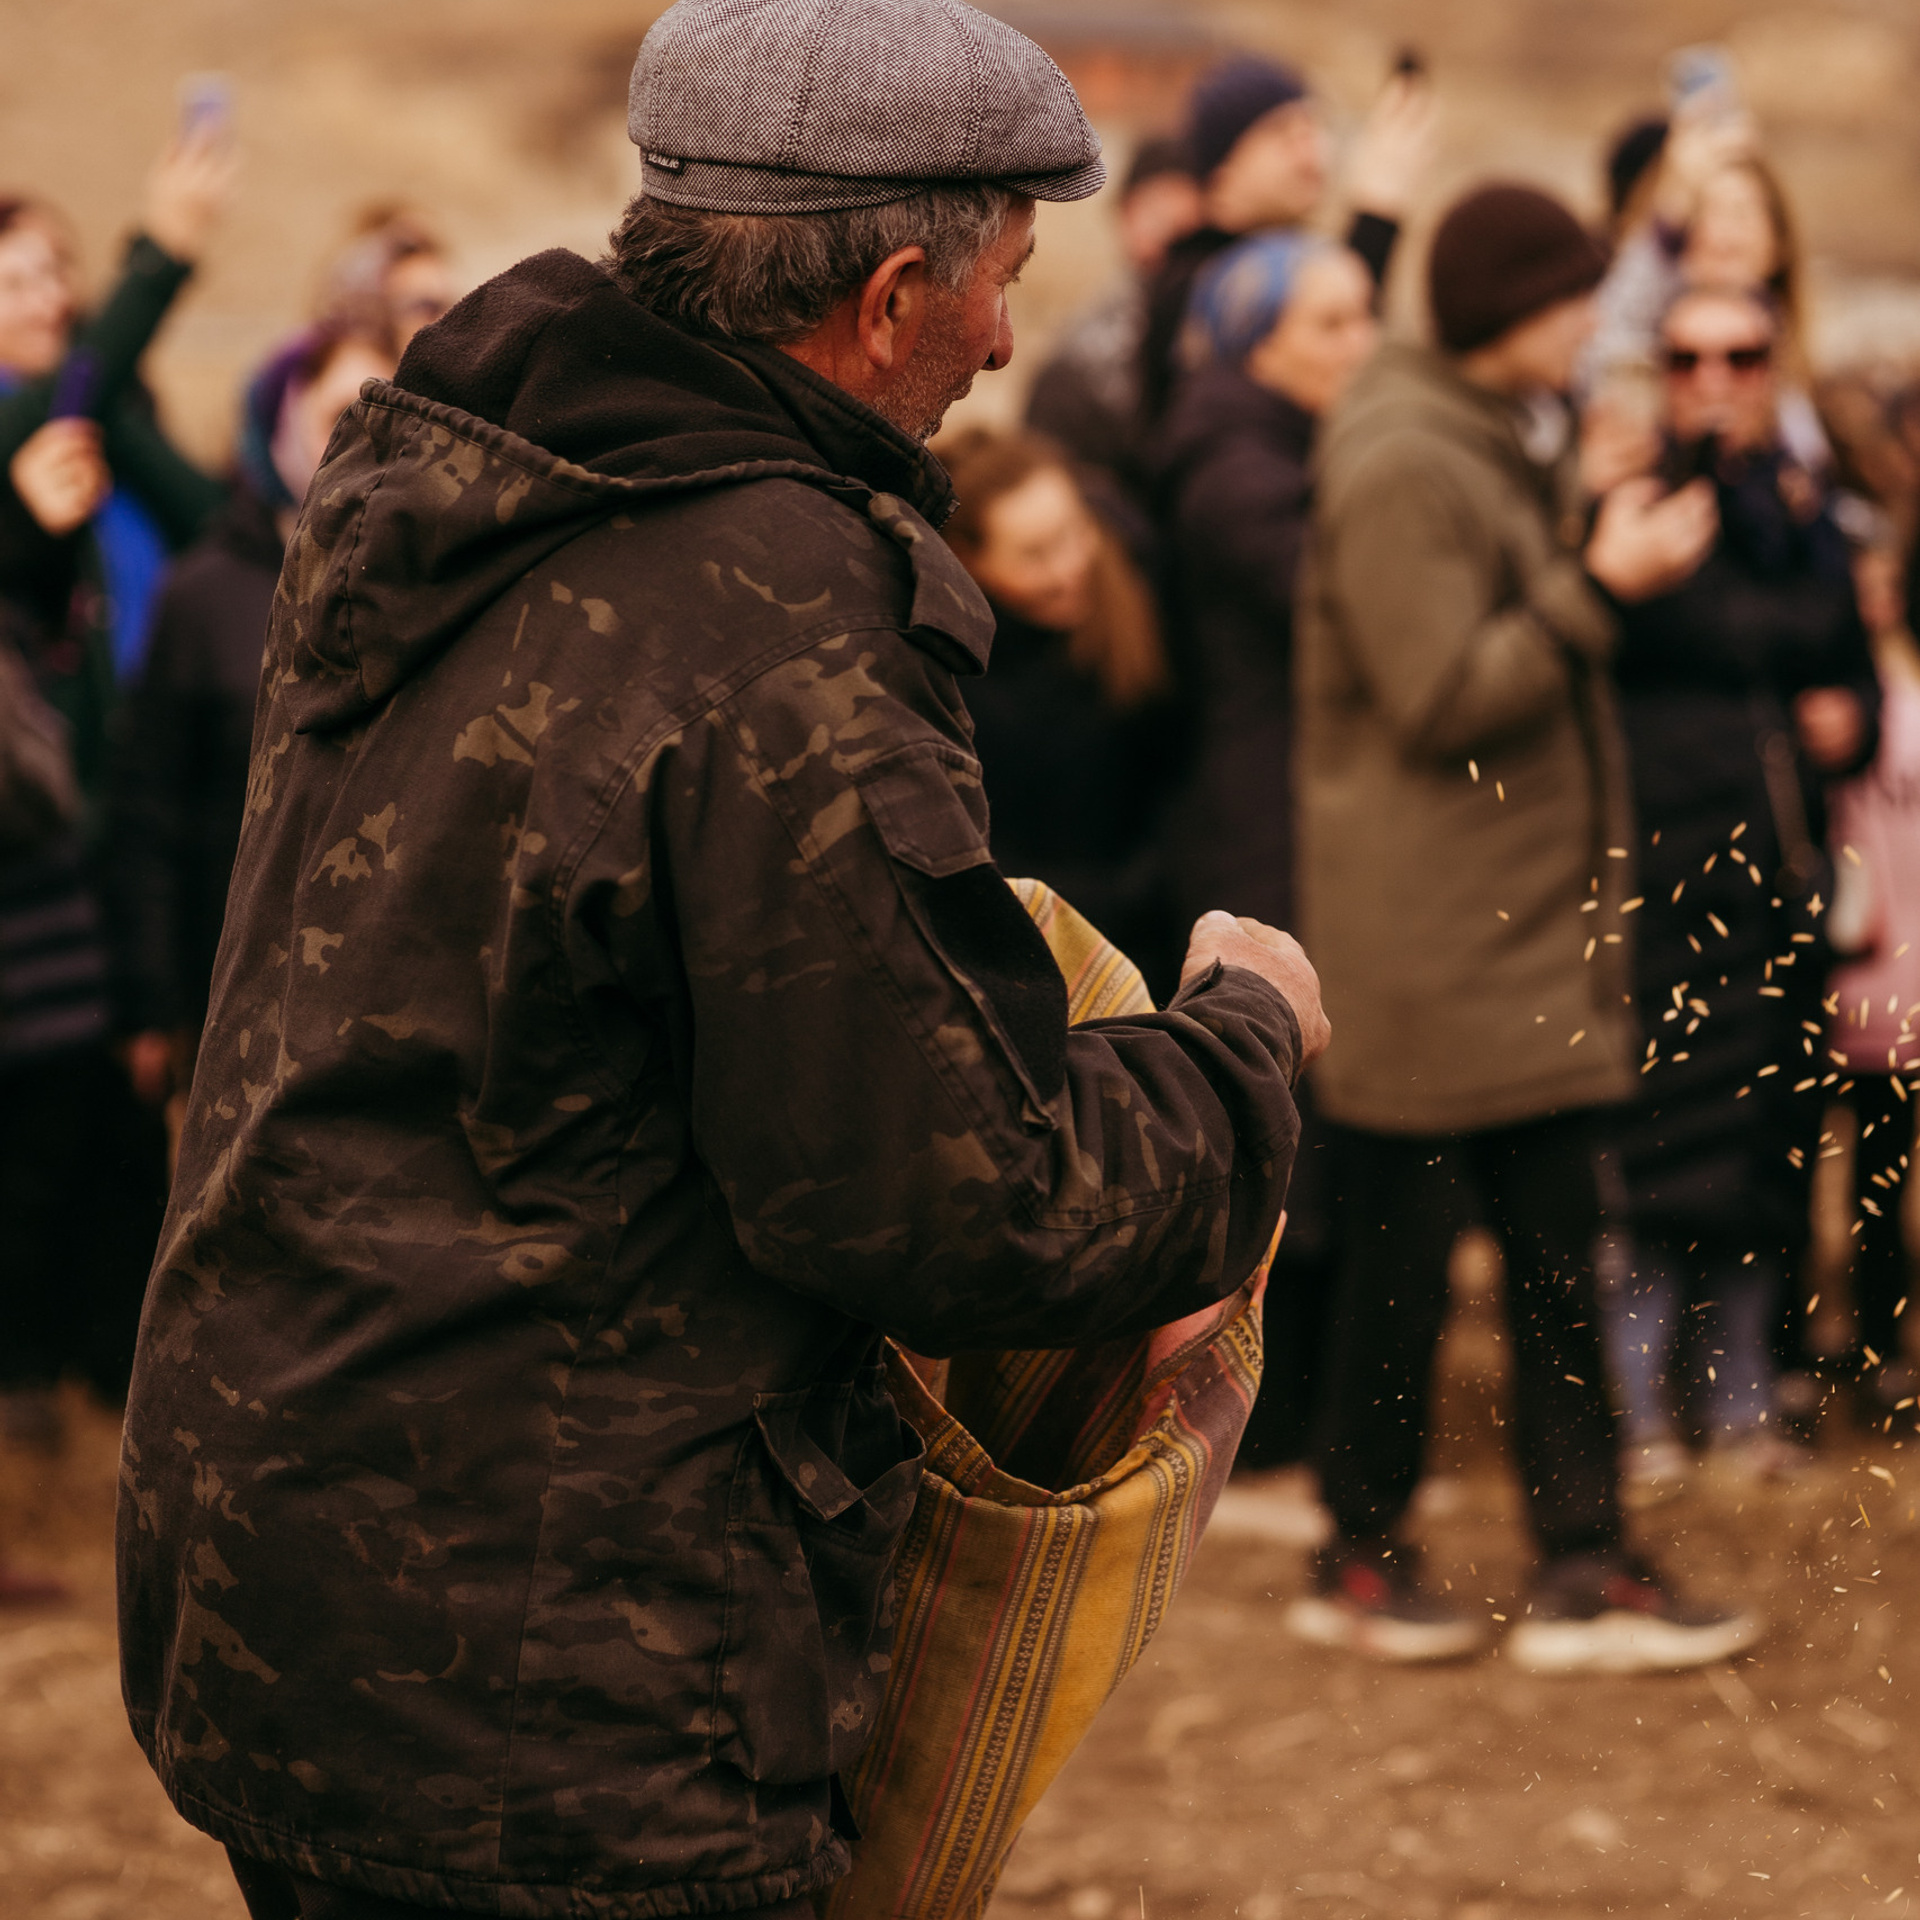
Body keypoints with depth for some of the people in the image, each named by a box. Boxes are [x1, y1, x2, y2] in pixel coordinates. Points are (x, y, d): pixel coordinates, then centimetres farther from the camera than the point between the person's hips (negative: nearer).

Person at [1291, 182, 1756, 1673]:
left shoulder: (1500, 450, 16)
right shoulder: (1398, 472, -16)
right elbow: (1440, 697, -21)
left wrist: (1611, 557, 7)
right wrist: (1594, 585, -21)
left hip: (1530, 929, 10)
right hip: (1426, 944, -10)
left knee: (1556, 1248, 8)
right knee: (1404, 1255, 2)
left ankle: (1584, 1574, 11)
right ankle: (1363, 1561, 16)